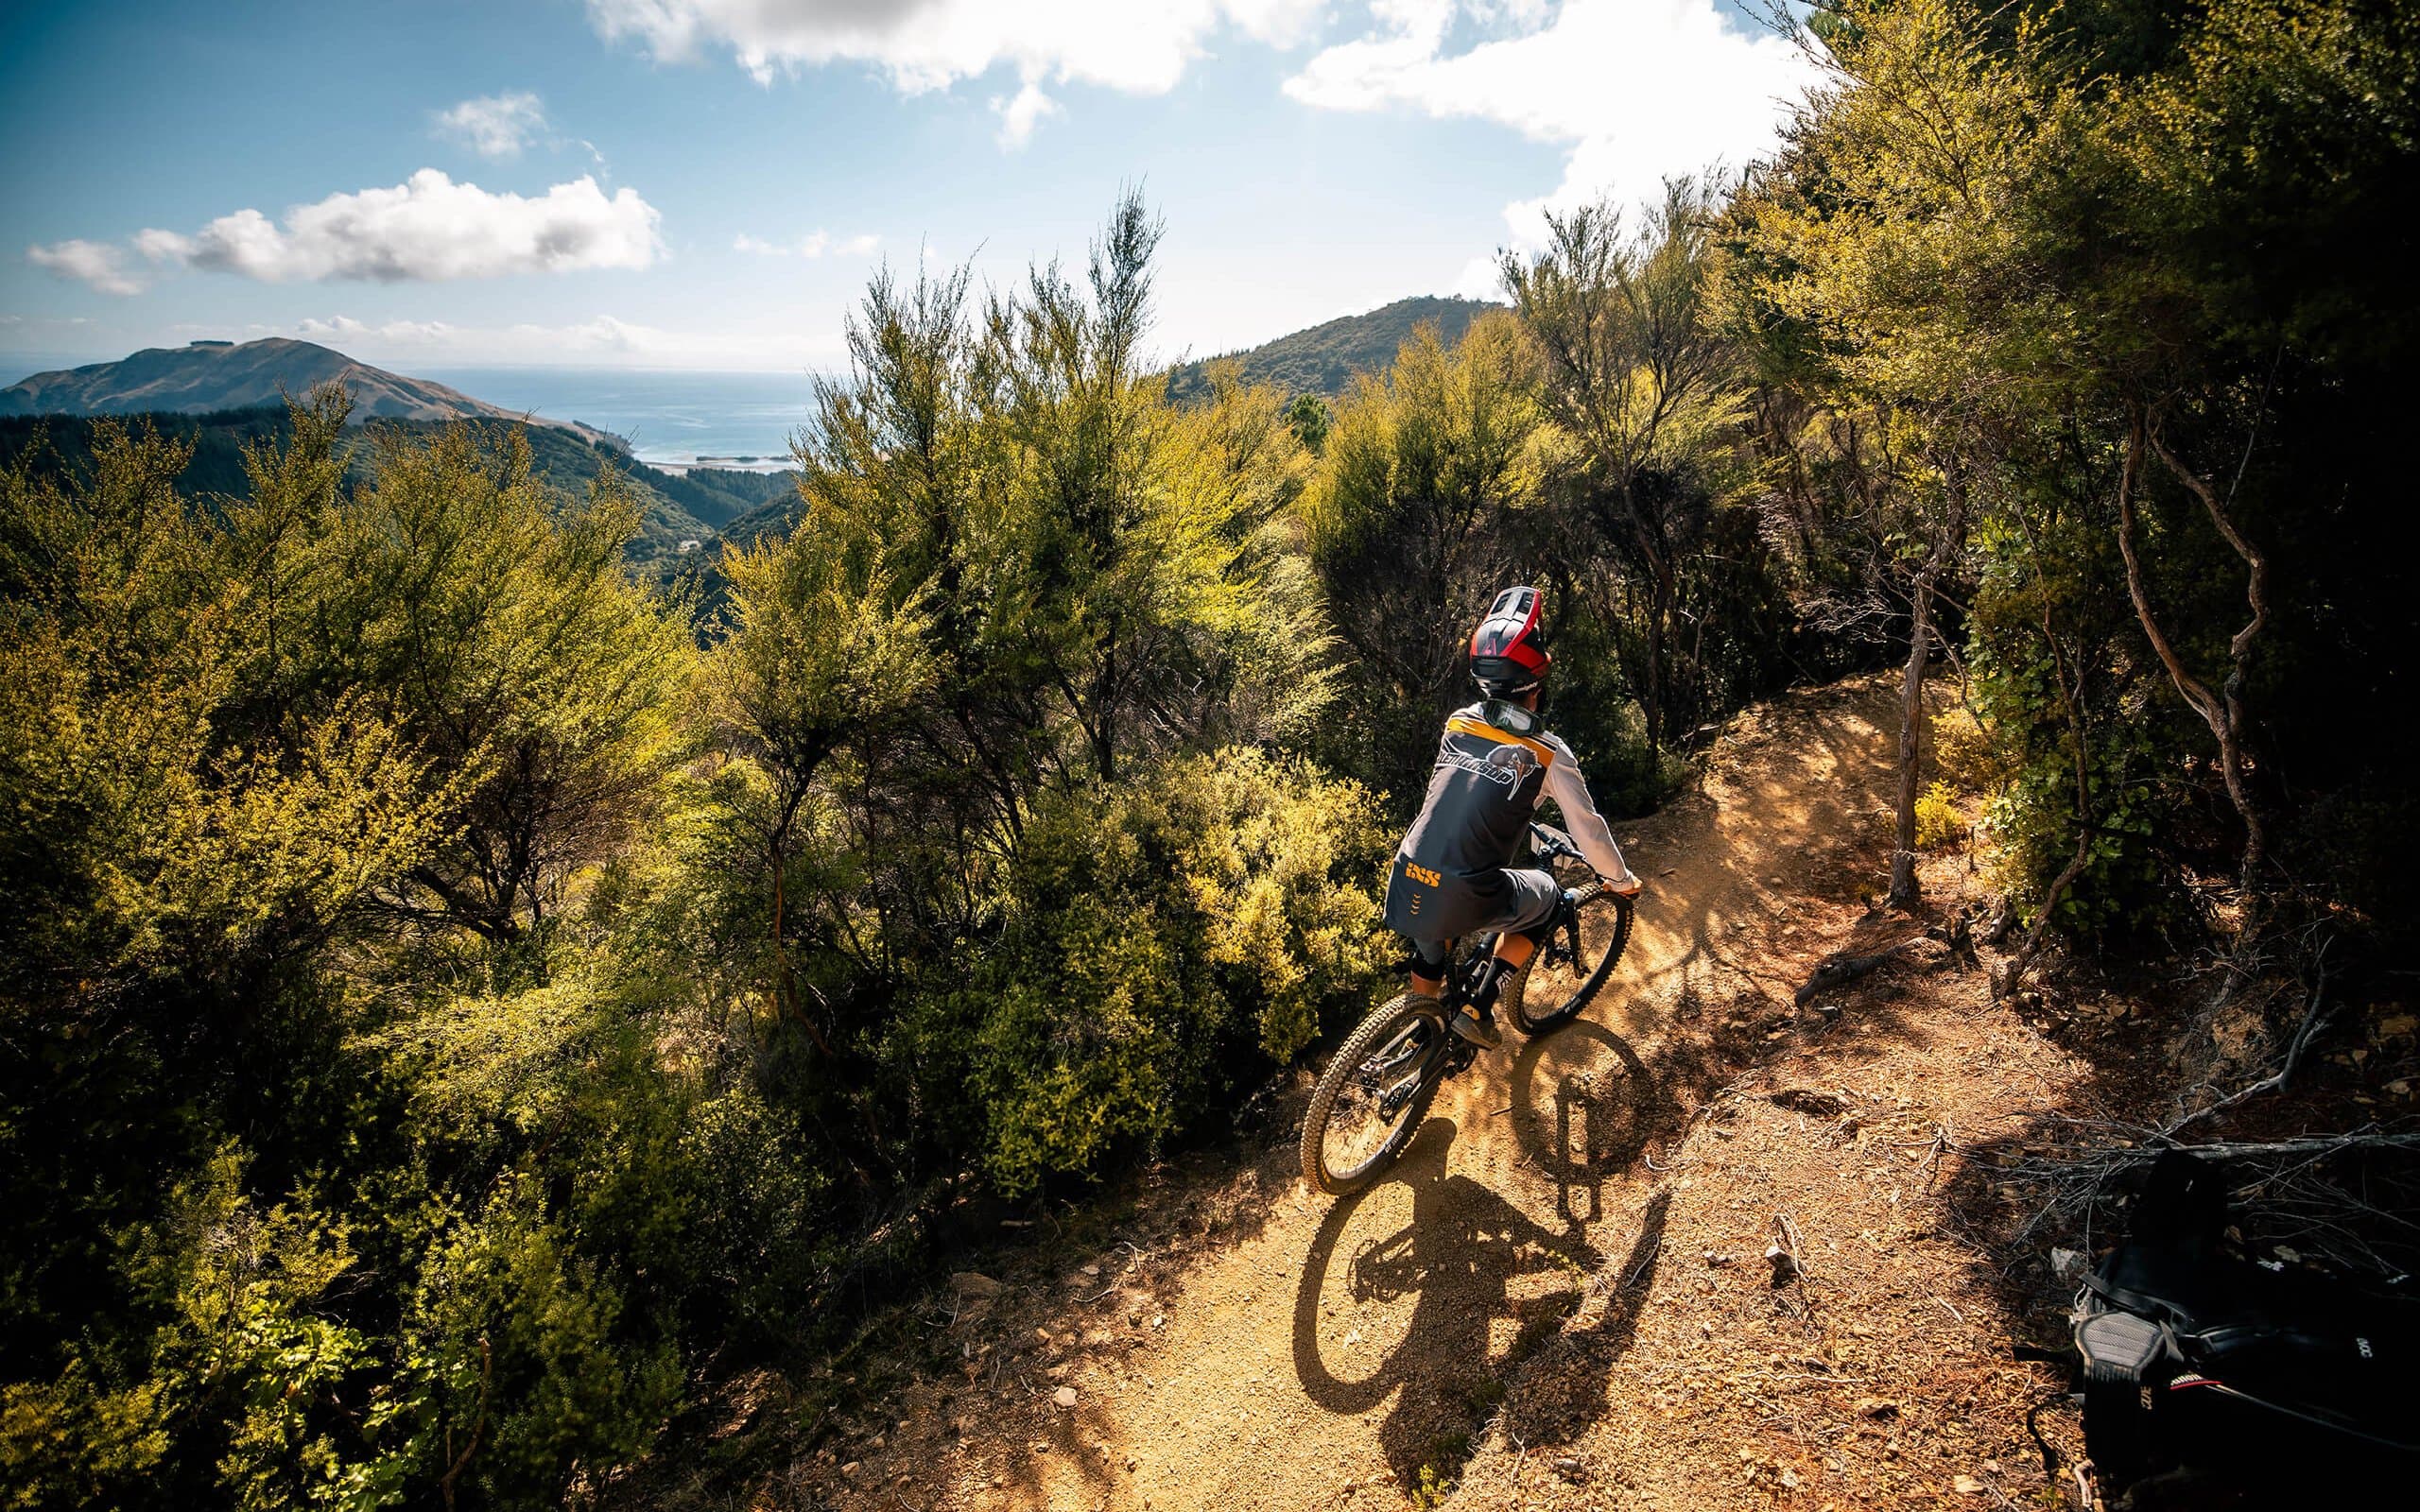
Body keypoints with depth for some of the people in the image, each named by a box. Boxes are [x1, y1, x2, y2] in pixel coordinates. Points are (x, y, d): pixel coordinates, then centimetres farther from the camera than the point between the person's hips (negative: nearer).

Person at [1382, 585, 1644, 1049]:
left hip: (1405, 887, 5)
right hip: (1463, 901, -4)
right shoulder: (1550, 755, -3)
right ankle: (1477, 1011, 18)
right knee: (1547, 897, 23)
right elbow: (1587, 829, 9)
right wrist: (1622, 881, 28)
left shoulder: (1457, 723, 12)